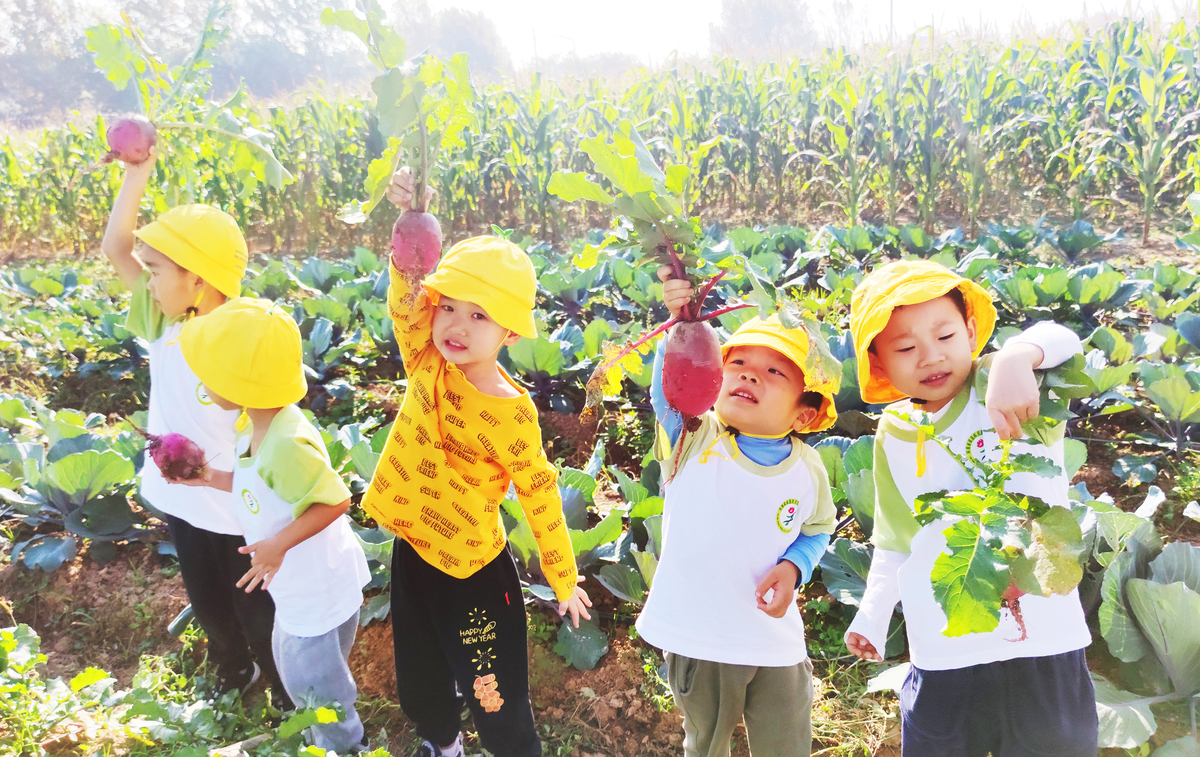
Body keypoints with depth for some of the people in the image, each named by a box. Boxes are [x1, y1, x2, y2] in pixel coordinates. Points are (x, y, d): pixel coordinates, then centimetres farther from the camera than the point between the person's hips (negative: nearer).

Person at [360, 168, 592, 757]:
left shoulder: (511, 413, -22)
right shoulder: (428, 365, -10)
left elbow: (539, 494, -13)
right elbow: (406, 296, -22)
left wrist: (563, 580, -5)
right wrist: (409, 218, -36)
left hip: (474, 571, -5)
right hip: (411, 553, 5)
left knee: (498, 707, 7)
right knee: (419, 688, 26)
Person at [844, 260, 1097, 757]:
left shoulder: (999, 385, -7)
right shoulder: (892, 436, 4)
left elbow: (1059, 339, -28)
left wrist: (1016, 357, -48)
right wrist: (872, 616, 19)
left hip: (1044, 647, -3)